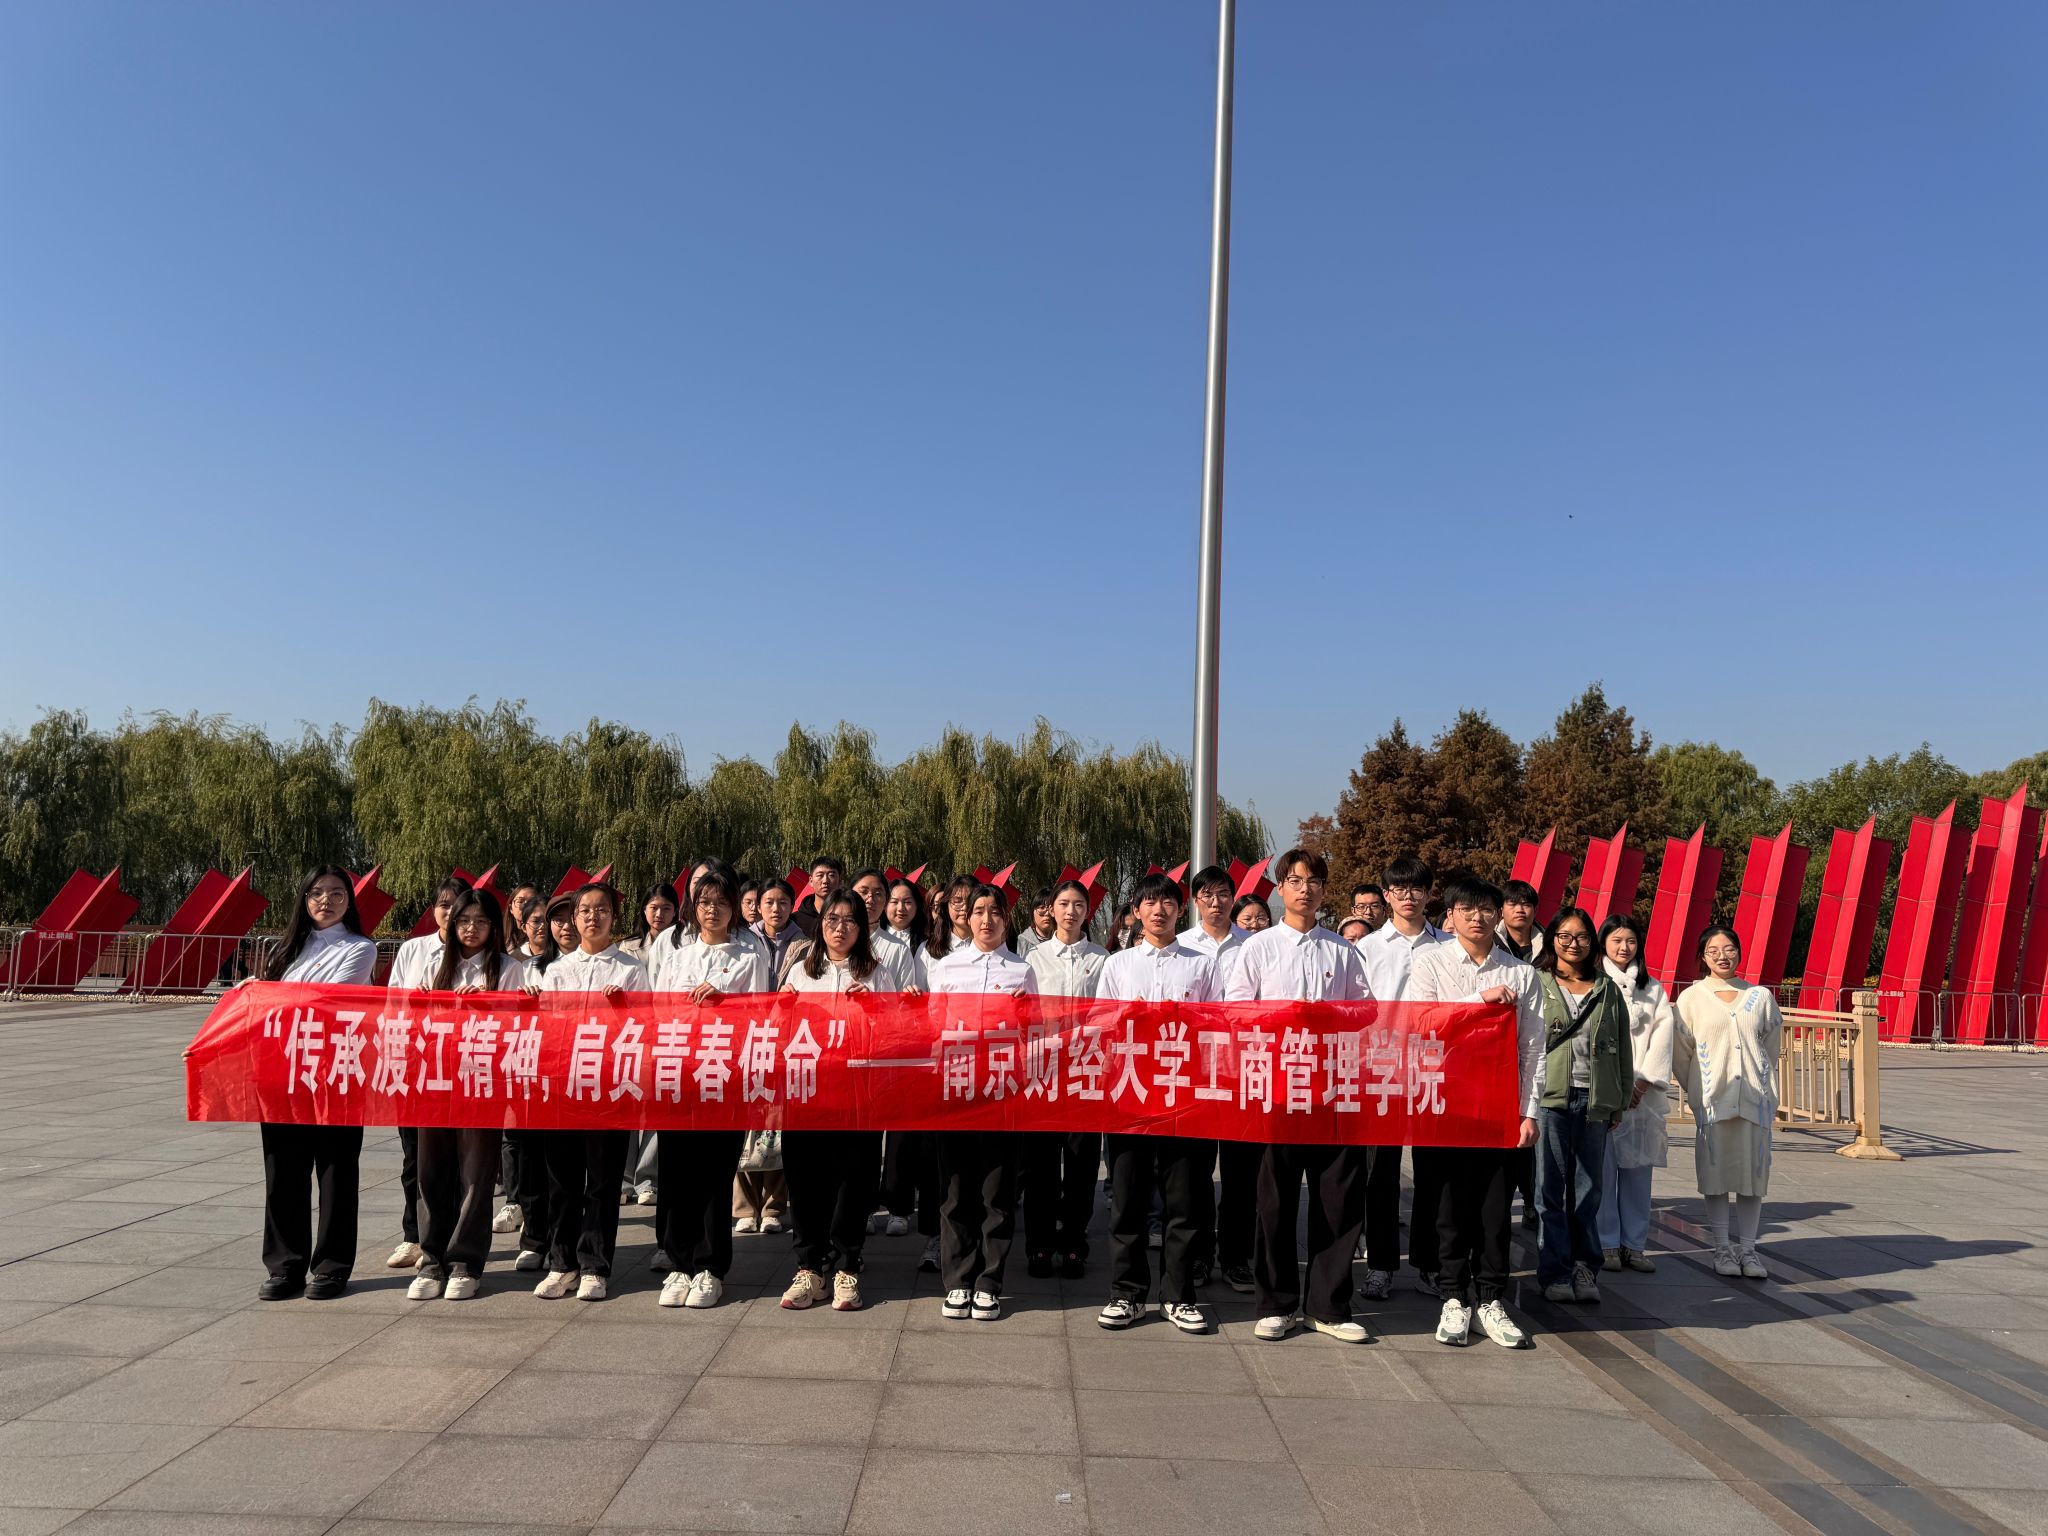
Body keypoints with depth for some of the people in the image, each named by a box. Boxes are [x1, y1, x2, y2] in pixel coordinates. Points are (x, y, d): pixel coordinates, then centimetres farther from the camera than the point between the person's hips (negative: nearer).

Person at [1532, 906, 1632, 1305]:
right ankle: (1554, 1272, 7)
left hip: (1594, 1101, 3)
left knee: (1588, 1190, 7)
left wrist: (1619, 1103, 10)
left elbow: (1623, 1049, 15)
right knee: (1550, 1188, -1)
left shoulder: (1608, 990, 14)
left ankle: (1585, 1270, 16)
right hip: (1550, 1097, -3)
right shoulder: (1536, 984, 4)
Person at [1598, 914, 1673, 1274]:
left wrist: (1644, 1082, -6)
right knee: (1603, 1169, -3)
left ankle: (1634, 1244, 9)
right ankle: (1606, 1244, 4)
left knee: (1638, 1169, 3)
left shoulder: (1652, 988, 15)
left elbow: (1662, 1035, 6)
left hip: (1644, 1092, 3)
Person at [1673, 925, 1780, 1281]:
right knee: (1716, 1171, 0)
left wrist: (1767, 1090, 12)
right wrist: (1699, 1093, 4)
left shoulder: (1760, 996, 8)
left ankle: (1747, 1248, 12)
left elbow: (1771, 1048, 15)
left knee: (1753, 1170, 3)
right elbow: (1680, 1052, 4)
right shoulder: (1691, 998, 2)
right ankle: (1722, 1248, 9)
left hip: (1755, 1097, 2)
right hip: (1712, 1098, -2)